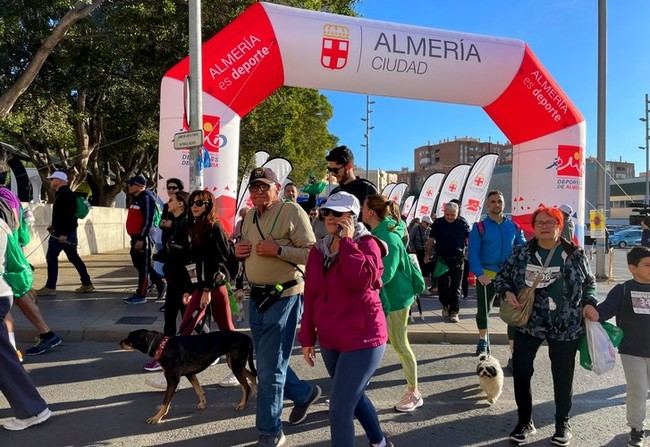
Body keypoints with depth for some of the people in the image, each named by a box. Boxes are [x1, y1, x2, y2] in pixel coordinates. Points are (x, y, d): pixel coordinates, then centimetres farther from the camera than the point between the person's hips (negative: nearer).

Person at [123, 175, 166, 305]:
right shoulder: (136, 198, 17)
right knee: (138, 263, 15)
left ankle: (141, 295, 6)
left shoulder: (146, 198, -14)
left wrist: (141, 239, -22)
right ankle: (160, 283, 26)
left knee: (143, 266, -1)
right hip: (135, 237, 10)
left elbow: (148, 220, -20)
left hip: (143, 238, -10)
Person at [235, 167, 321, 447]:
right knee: (268, 362, 19)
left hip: (284, 296, -8)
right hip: (257, 296, 8)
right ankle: (304, 393, 44)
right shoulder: (248, 217, 10)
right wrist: (238, 251, 0)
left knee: (269, 368, -2)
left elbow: (311, 253, -16)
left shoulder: (292, 211, -12)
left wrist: (278, 249, -25)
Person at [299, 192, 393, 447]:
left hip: (362, 339, -7)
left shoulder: (366, 244, -11)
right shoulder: (318, 250, 7)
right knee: (353, 396, 25)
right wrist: (307, 337, 10)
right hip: (330, 340, 7)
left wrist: (347, 241, -22)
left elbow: (360, 280, -31)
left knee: (339, 410, -7)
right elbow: (311, 296, 10)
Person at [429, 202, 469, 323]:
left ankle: (454, 312, 7)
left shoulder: (463, 223, -1)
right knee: (442, 285, 6)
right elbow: (431, 240, 6)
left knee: (455, 286, 1)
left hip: (457, 259, -1)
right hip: (441, 258, 1)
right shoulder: (438, 223, 1)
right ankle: (445, 305, 30)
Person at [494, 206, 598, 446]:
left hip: (565, 326, 0)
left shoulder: (575, 254, -1)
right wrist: (508, 292, -12)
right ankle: (525, 421, 24)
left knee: (563, 377, 10)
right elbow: (502, 276, 7)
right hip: (527, 323, 1)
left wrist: (589, 303, -7)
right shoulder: (520, 252, -1)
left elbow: (589, 282, 10)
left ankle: (563, 423, 32)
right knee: (520, 372, 3)